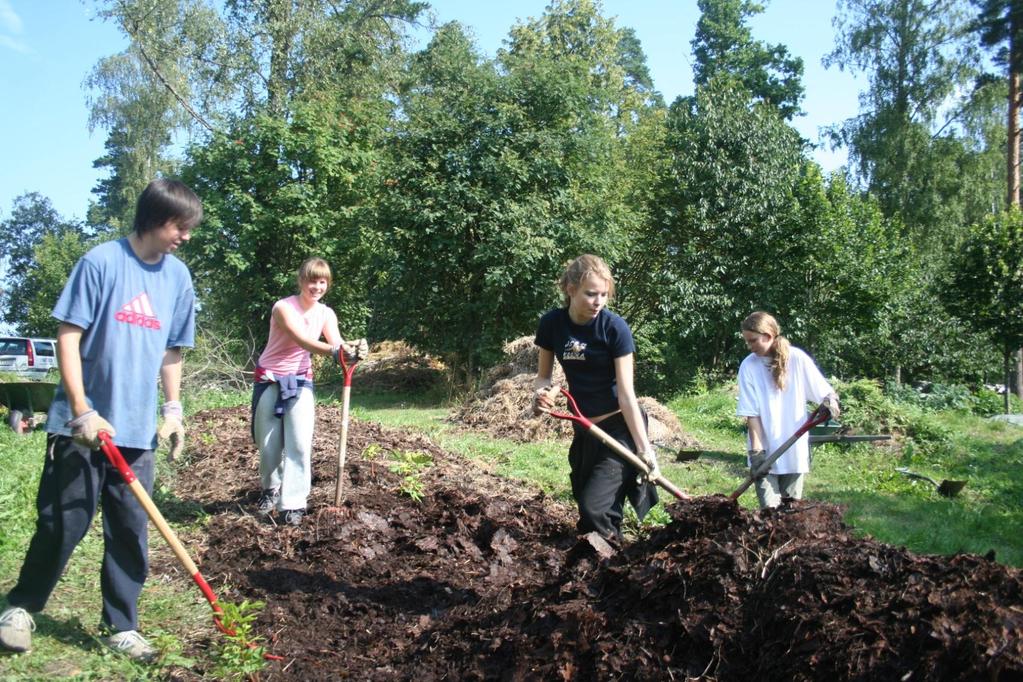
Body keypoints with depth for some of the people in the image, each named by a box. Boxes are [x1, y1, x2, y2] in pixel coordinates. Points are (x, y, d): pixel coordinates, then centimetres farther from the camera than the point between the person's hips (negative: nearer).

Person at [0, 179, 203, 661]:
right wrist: (84, 412, -14)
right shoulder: (101, 262, -9)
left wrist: (172, 410, 11)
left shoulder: (178, 277, 6)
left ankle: (120, 626, 21)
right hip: (83, 426, -4)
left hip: (137, 431, 4)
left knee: (130, 532, 8)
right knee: (62, 523, 5)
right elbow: (68, 338, -10)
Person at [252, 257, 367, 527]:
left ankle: (294, 502, -1)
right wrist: (333, 350, -52)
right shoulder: (283, 307, -18)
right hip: (270, 379, -3)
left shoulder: (326, 314, -2)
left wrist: (353, 349, -45)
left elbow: (337, 342, -20)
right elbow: (302, 340, -34)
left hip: (300, 380, 3)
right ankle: (271, 489, 31)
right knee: (268, 442, 6)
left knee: (300, 443, -7)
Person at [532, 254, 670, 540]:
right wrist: (540, 392, -19)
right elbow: (544, 374, 5)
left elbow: (626, 393, -19)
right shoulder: (551, 324, -8)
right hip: (583, 428, 5)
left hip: (619, 426, -5)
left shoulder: (614, 328, -19)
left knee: (594, 507, -17)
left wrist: (644, 449, -22)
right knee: (583, 499, 13)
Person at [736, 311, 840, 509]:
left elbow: (825, 392, -1)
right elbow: (751, 413, -9)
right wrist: (756, 449, -15)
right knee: (770, 509, -6)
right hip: (765, 452, 0)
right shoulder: (748, 366, -7)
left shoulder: (797, 358, -7)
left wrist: (829, 403, -24)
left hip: (795, 450, 1)